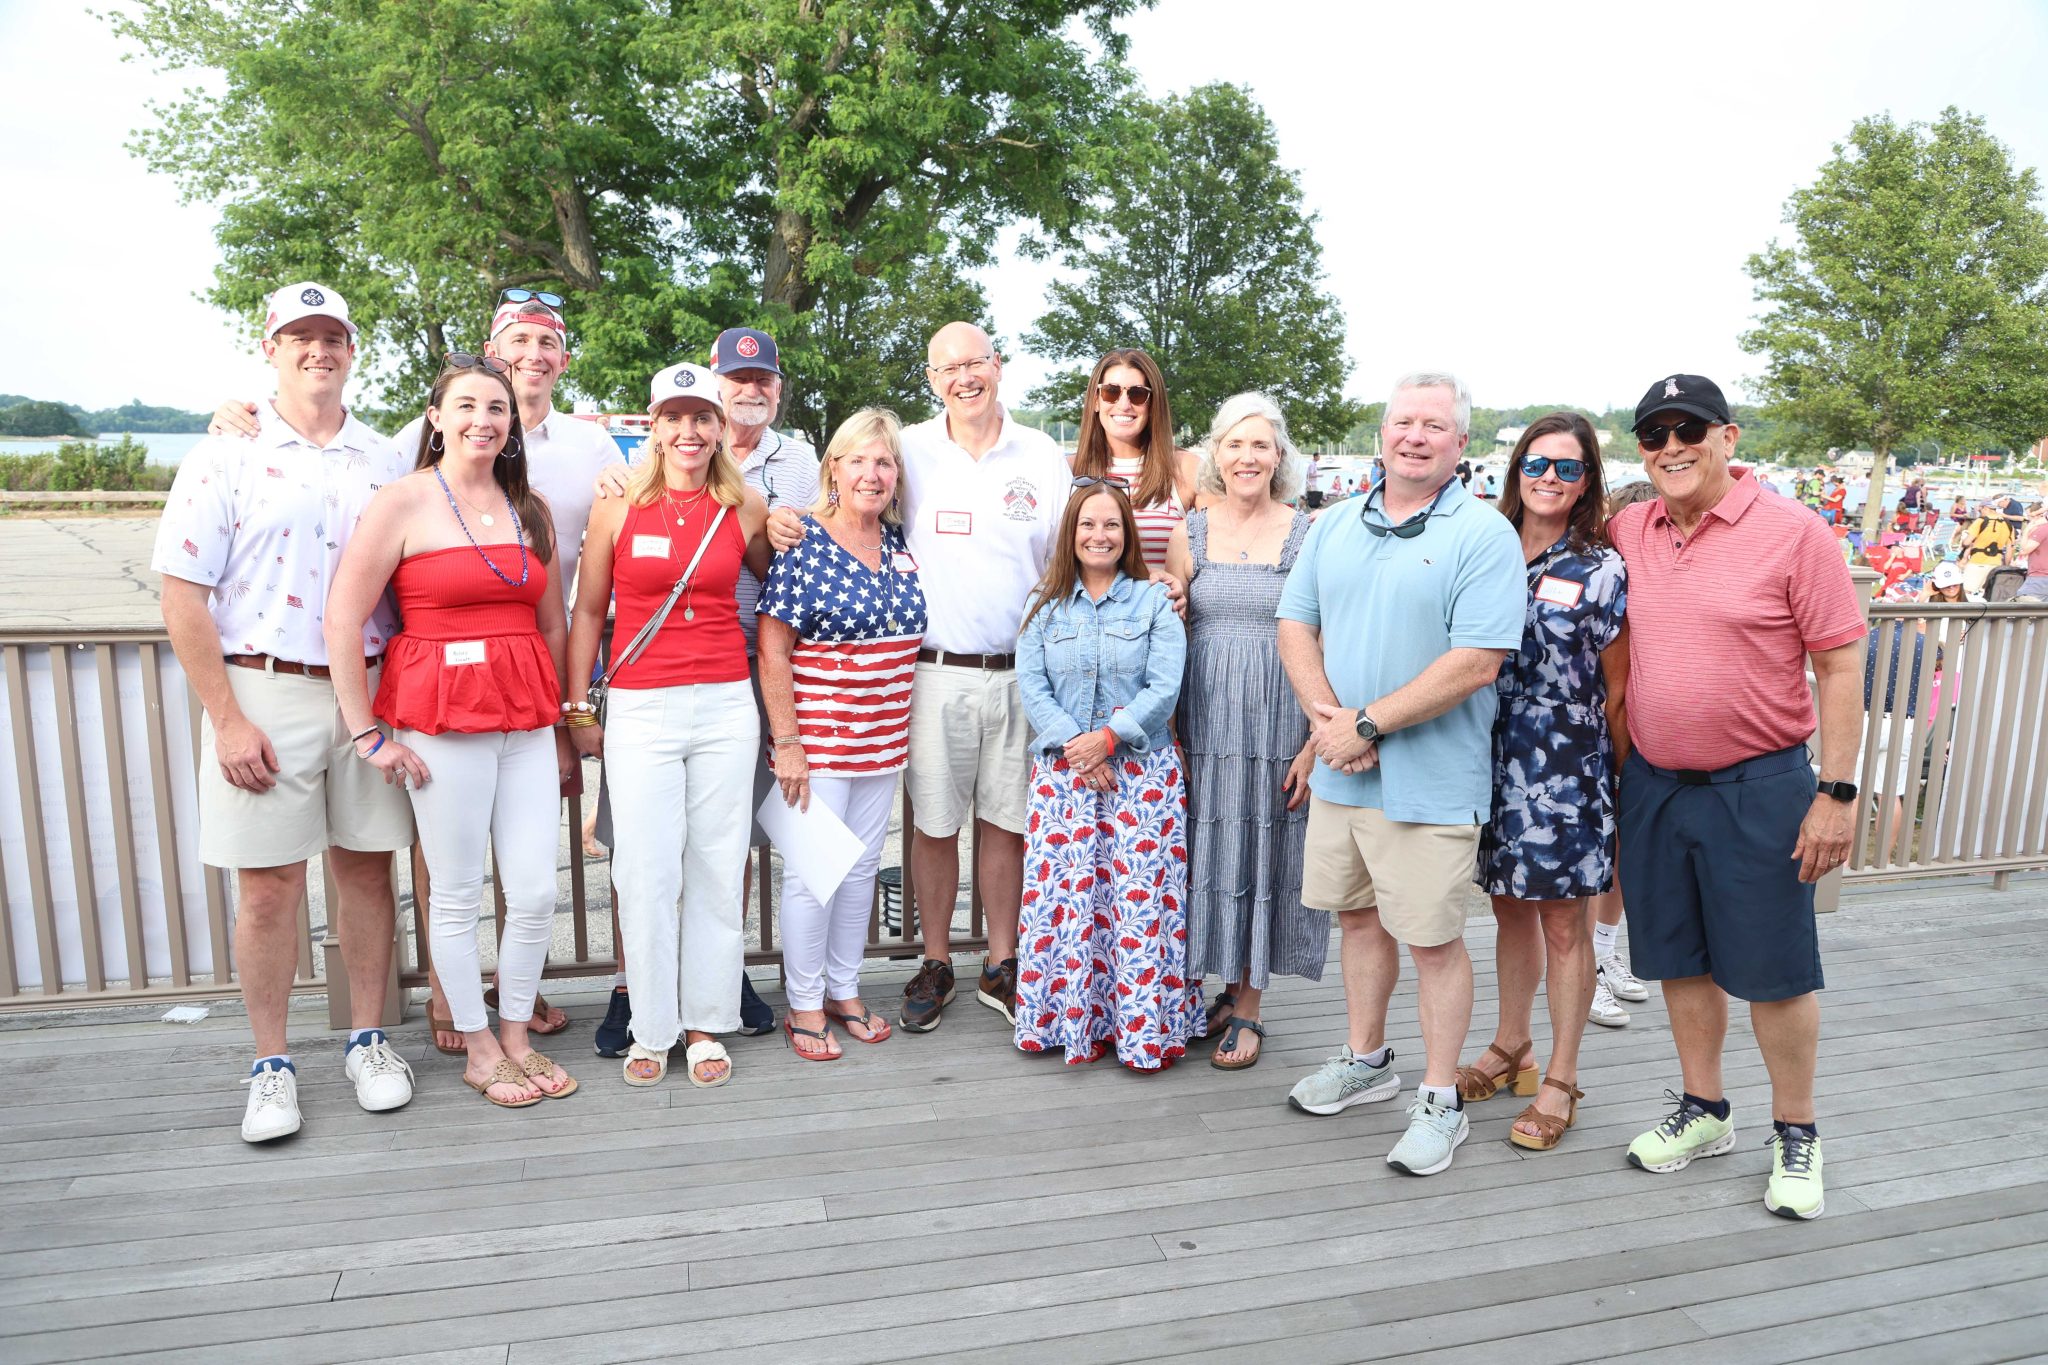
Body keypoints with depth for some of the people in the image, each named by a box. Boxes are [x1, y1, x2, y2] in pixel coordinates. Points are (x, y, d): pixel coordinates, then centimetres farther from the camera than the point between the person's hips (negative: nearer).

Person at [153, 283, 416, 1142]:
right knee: (268, 886, 3)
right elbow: (183, 596, -4)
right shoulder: (226, 457, -1)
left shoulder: (386, 462, 9)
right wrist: (227, 720, -10)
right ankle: (271, 1064, 18)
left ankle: (367, 1040, 24)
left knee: (366, 869, 9)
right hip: (264, 693, -2)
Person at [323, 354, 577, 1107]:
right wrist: (367, 734, -6)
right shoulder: (403, 502, -3)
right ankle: (478, 1049, 22)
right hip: (441, 719, -4)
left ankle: (517, 1037, 24)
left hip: (527, 721, 5)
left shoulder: (529, 509, 12)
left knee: (536, 891, 4)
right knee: (458, 894, 5)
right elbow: (341, 622, -6)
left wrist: (562, 727, 13)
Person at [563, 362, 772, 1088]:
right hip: (641, 707, -1)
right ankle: (651, 1030, 16)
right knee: (645, 873, 0)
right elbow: (587, 611, 7)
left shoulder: (746, 507, 5)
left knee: (718, 870, 7)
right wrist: (578, 709, 6)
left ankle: (706, 1024, 21)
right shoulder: (619, 505, 2)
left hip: (726, 706, 2)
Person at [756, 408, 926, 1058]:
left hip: (885, 738, 6)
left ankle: (845, 990, 29)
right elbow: (772, 651, -14)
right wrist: (787, 746, -16)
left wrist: (900, 731, 13)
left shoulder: (899, 546, 6)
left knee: (862, 865, 14)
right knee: (812, 872, 2)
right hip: (818, 738, -6)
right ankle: (804, 1005, 18)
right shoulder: (802, 543, -11)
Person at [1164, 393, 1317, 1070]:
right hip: (1205, 719, 2)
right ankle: (1229, 985, 25)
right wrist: (1167, 731, 1)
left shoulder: (1307, 536, -1)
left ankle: (1248, 1007, 17)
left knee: (1263, 854, 4)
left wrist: (1316, 741, -8)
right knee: (1211, 851, 7)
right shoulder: (1188, 535, 6)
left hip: (1280, 721, -2)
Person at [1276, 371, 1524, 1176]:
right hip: (1340, 772, 6)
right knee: (1359, 915, 18)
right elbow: (1296, 625, 8)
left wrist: (1368, 723, -19)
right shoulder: (1336, 528, 10)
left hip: (1428, 781, -6)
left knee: (1433, 939, 2)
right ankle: (1365, 1061, 37)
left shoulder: (1484, 536, -10)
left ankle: (1440, 1102, 18)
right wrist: (1327, 717, -9)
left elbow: (1477, 663, -18)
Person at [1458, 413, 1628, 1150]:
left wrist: (1621, 780, -2)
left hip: (1567, 770, -4)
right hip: (1495, 762, 4)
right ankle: (1510, 1047, 35)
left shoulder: (1600, 571, -6)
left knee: (1562, 922, 5)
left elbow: (1618, 693, -3)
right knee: (1509, 908, 17)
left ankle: (1560, 1079, 19)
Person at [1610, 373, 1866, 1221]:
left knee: (1773, 969, 5)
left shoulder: (1791, 532, -10)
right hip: (1652, 783, 5)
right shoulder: (1628, 532, 3)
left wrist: (1838, 790, -12)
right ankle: (1704, 1113, 33)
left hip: (1758, 786, -4)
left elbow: (1840, 665, -8)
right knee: (1680, 959, 15)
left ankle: (1796, 1135, 25)